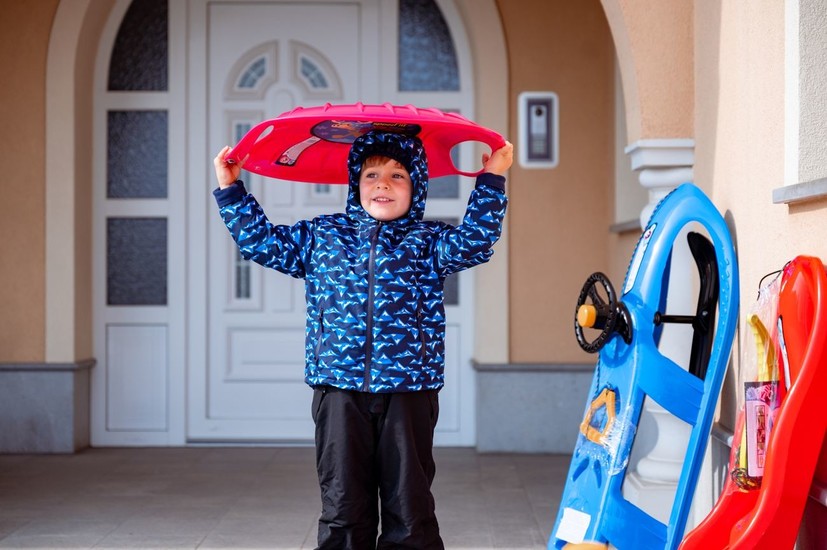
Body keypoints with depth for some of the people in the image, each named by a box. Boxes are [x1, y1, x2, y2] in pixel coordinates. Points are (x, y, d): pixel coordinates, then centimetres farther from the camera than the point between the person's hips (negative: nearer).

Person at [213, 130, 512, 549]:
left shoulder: (428, 241, 6)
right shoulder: (320, 236, 11)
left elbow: (473, 243, -10)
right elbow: (261, 241, 15)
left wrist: (491, 181, -15)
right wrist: (231, 191, 12)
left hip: (408, 392, -1)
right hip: (340, 393, 1)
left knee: (410, 510, 5)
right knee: (343, 509, 7)